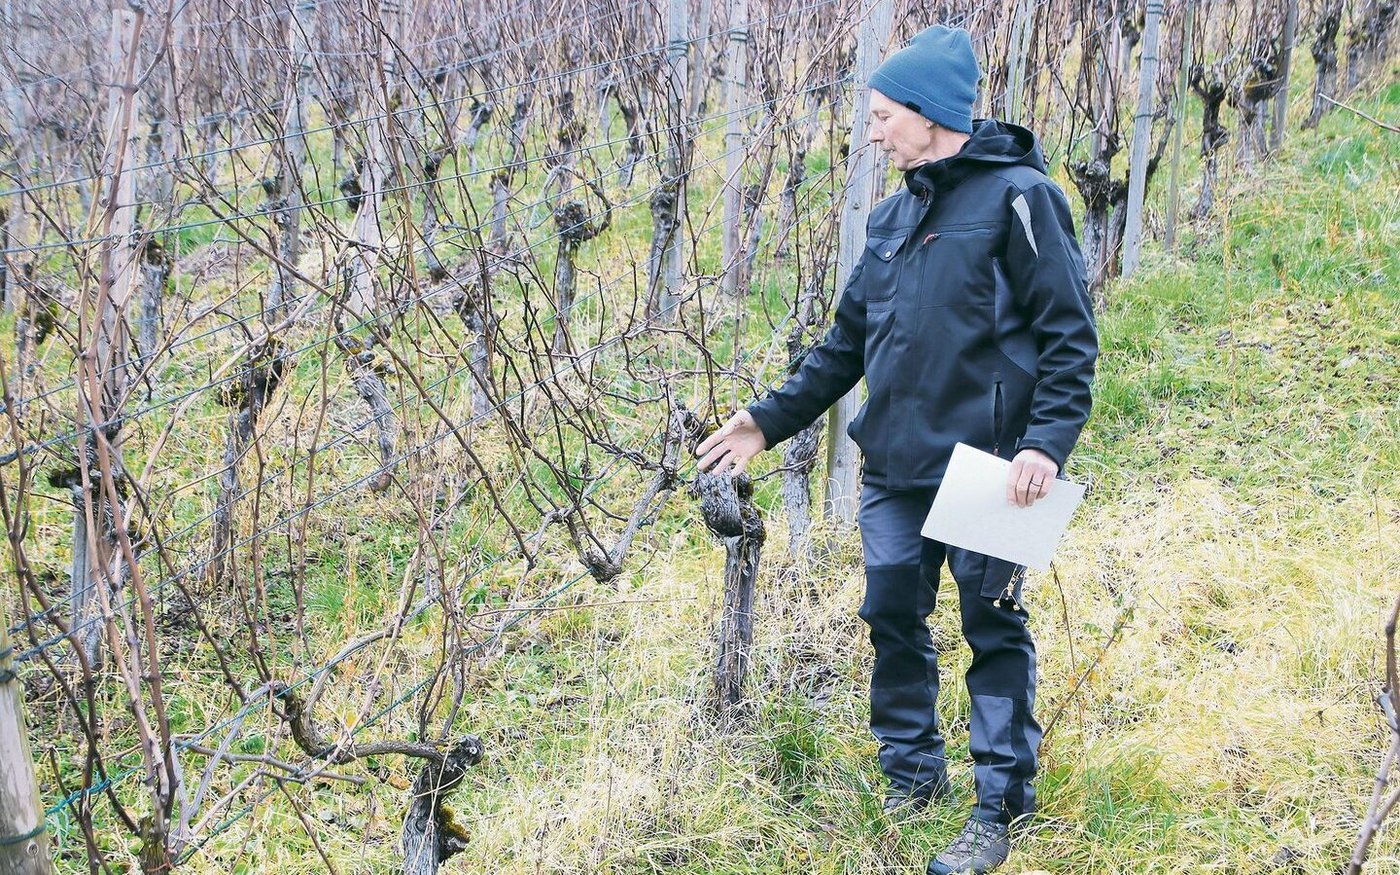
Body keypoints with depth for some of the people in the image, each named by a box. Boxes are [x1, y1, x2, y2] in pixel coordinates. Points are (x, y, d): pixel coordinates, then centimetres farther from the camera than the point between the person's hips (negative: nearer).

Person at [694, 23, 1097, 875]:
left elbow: (1070, 332, -11)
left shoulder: (1016, 196, -8)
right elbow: (849, 341, 20)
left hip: (983, 469, -7)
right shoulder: (893, 215, 14)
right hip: (893, 469, 7)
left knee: (994, 632, 2)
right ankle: (914, 775, 29)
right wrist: (772, 418, 15)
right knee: (894, 621, 11)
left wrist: (1046, 442, -22)